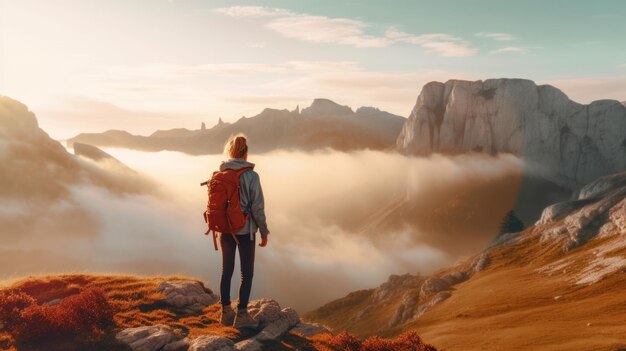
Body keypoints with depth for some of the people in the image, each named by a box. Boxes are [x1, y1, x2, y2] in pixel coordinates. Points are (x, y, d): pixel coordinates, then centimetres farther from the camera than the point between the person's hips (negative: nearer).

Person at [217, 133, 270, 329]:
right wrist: (264, 231, -3)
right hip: (245, 230, -4)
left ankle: (226, 312, 25)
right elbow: (257, 207, -14)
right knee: (247, 272, 8)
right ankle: (241, 315, 11)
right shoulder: (251, 176, -15)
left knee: (226, 270, 16)